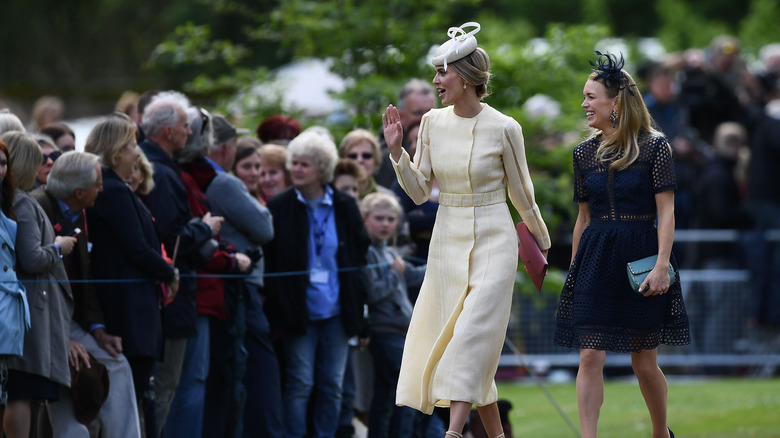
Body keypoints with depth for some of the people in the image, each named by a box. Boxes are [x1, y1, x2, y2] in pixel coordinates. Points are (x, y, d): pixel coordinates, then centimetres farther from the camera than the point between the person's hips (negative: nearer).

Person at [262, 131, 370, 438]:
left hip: (336, 310, 3)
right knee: (300, 383, -4)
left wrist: (358, 299, 2)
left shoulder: (344, 207, 4)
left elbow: (360, 254, 11)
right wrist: (277, 308, -9)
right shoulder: (278, 208, -2)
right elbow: (268, 261, -1)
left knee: (333, 384, 6)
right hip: (298, 310, -3)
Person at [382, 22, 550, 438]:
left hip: (493, 241, -5)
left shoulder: (504, 129, -11)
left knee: (473, 335, -15)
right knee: (450, 335, 6)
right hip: (447, 242, 5)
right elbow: (419, 191, 4)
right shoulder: (432, 123, 2)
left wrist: (541, 239, 14)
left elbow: (521, 193, 3)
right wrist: (397, 152, -9)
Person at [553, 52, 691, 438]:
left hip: (639, 258, -3)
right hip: (595, 258, 3)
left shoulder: (654, 147, -5)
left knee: (644, 363, 5)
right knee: (590, 358, -8)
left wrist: (662, 264, -16)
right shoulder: (585, 153, 9)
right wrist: (574, 270, 16)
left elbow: (666, 211, -7)